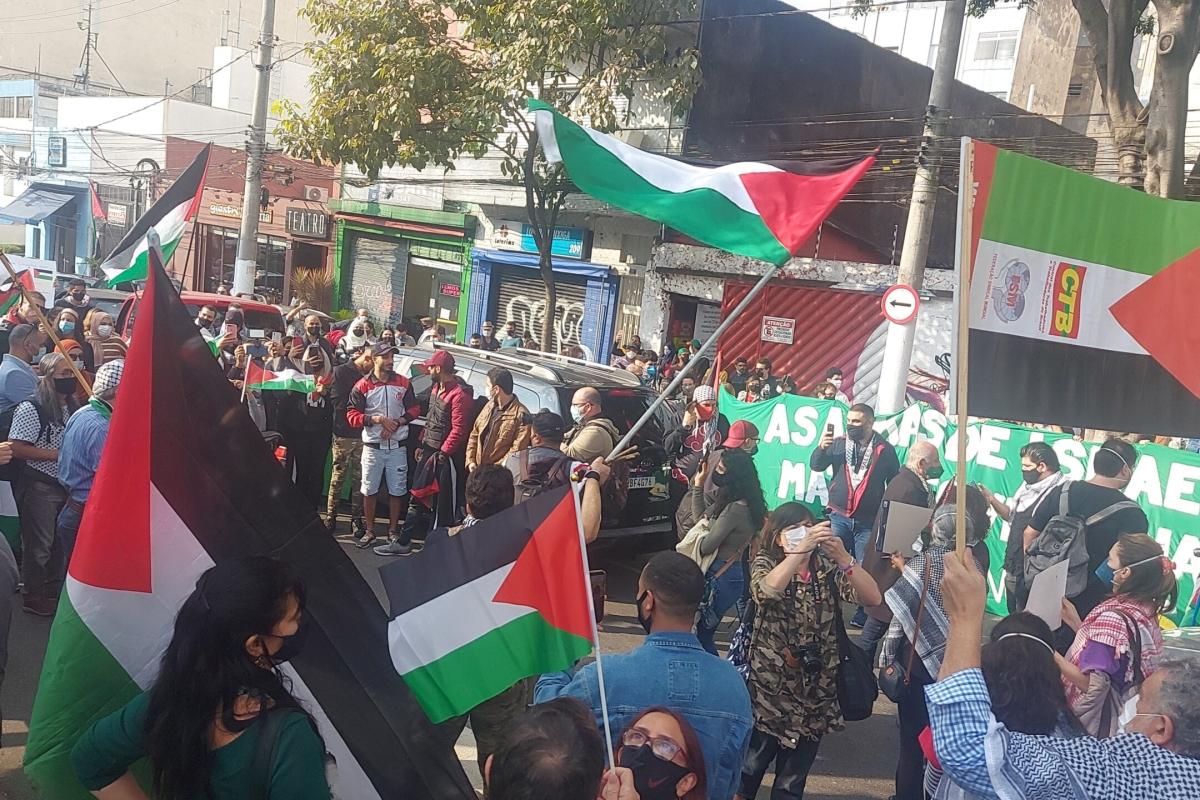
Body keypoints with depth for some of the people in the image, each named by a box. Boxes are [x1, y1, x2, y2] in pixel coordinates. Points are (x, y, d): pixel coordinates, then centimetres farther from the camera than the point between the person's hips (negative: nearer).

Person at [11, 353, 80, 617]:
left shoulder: (72, 406, 6)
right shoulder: (31, 409, -17)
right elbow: (17, 449, -21)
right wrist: (56, 454, -22)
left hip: (66, 484, 7)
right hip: (39, 486, -7)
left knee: (61, 541, 17)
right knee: (39, 545, 4)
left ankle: (54, 591, 33)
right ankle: (34, 597, 19)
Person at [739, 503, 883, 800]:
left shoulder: (829, 566, -2)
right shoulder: (766, 562, -7)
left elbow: (873, 598, -14)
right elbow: (766, 591, -30)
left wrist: (843, 557, -28)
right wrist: (801, 548, -38)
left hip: (815, 688, 2)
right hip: (770, 685, -2)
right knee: (751, 767, 9)